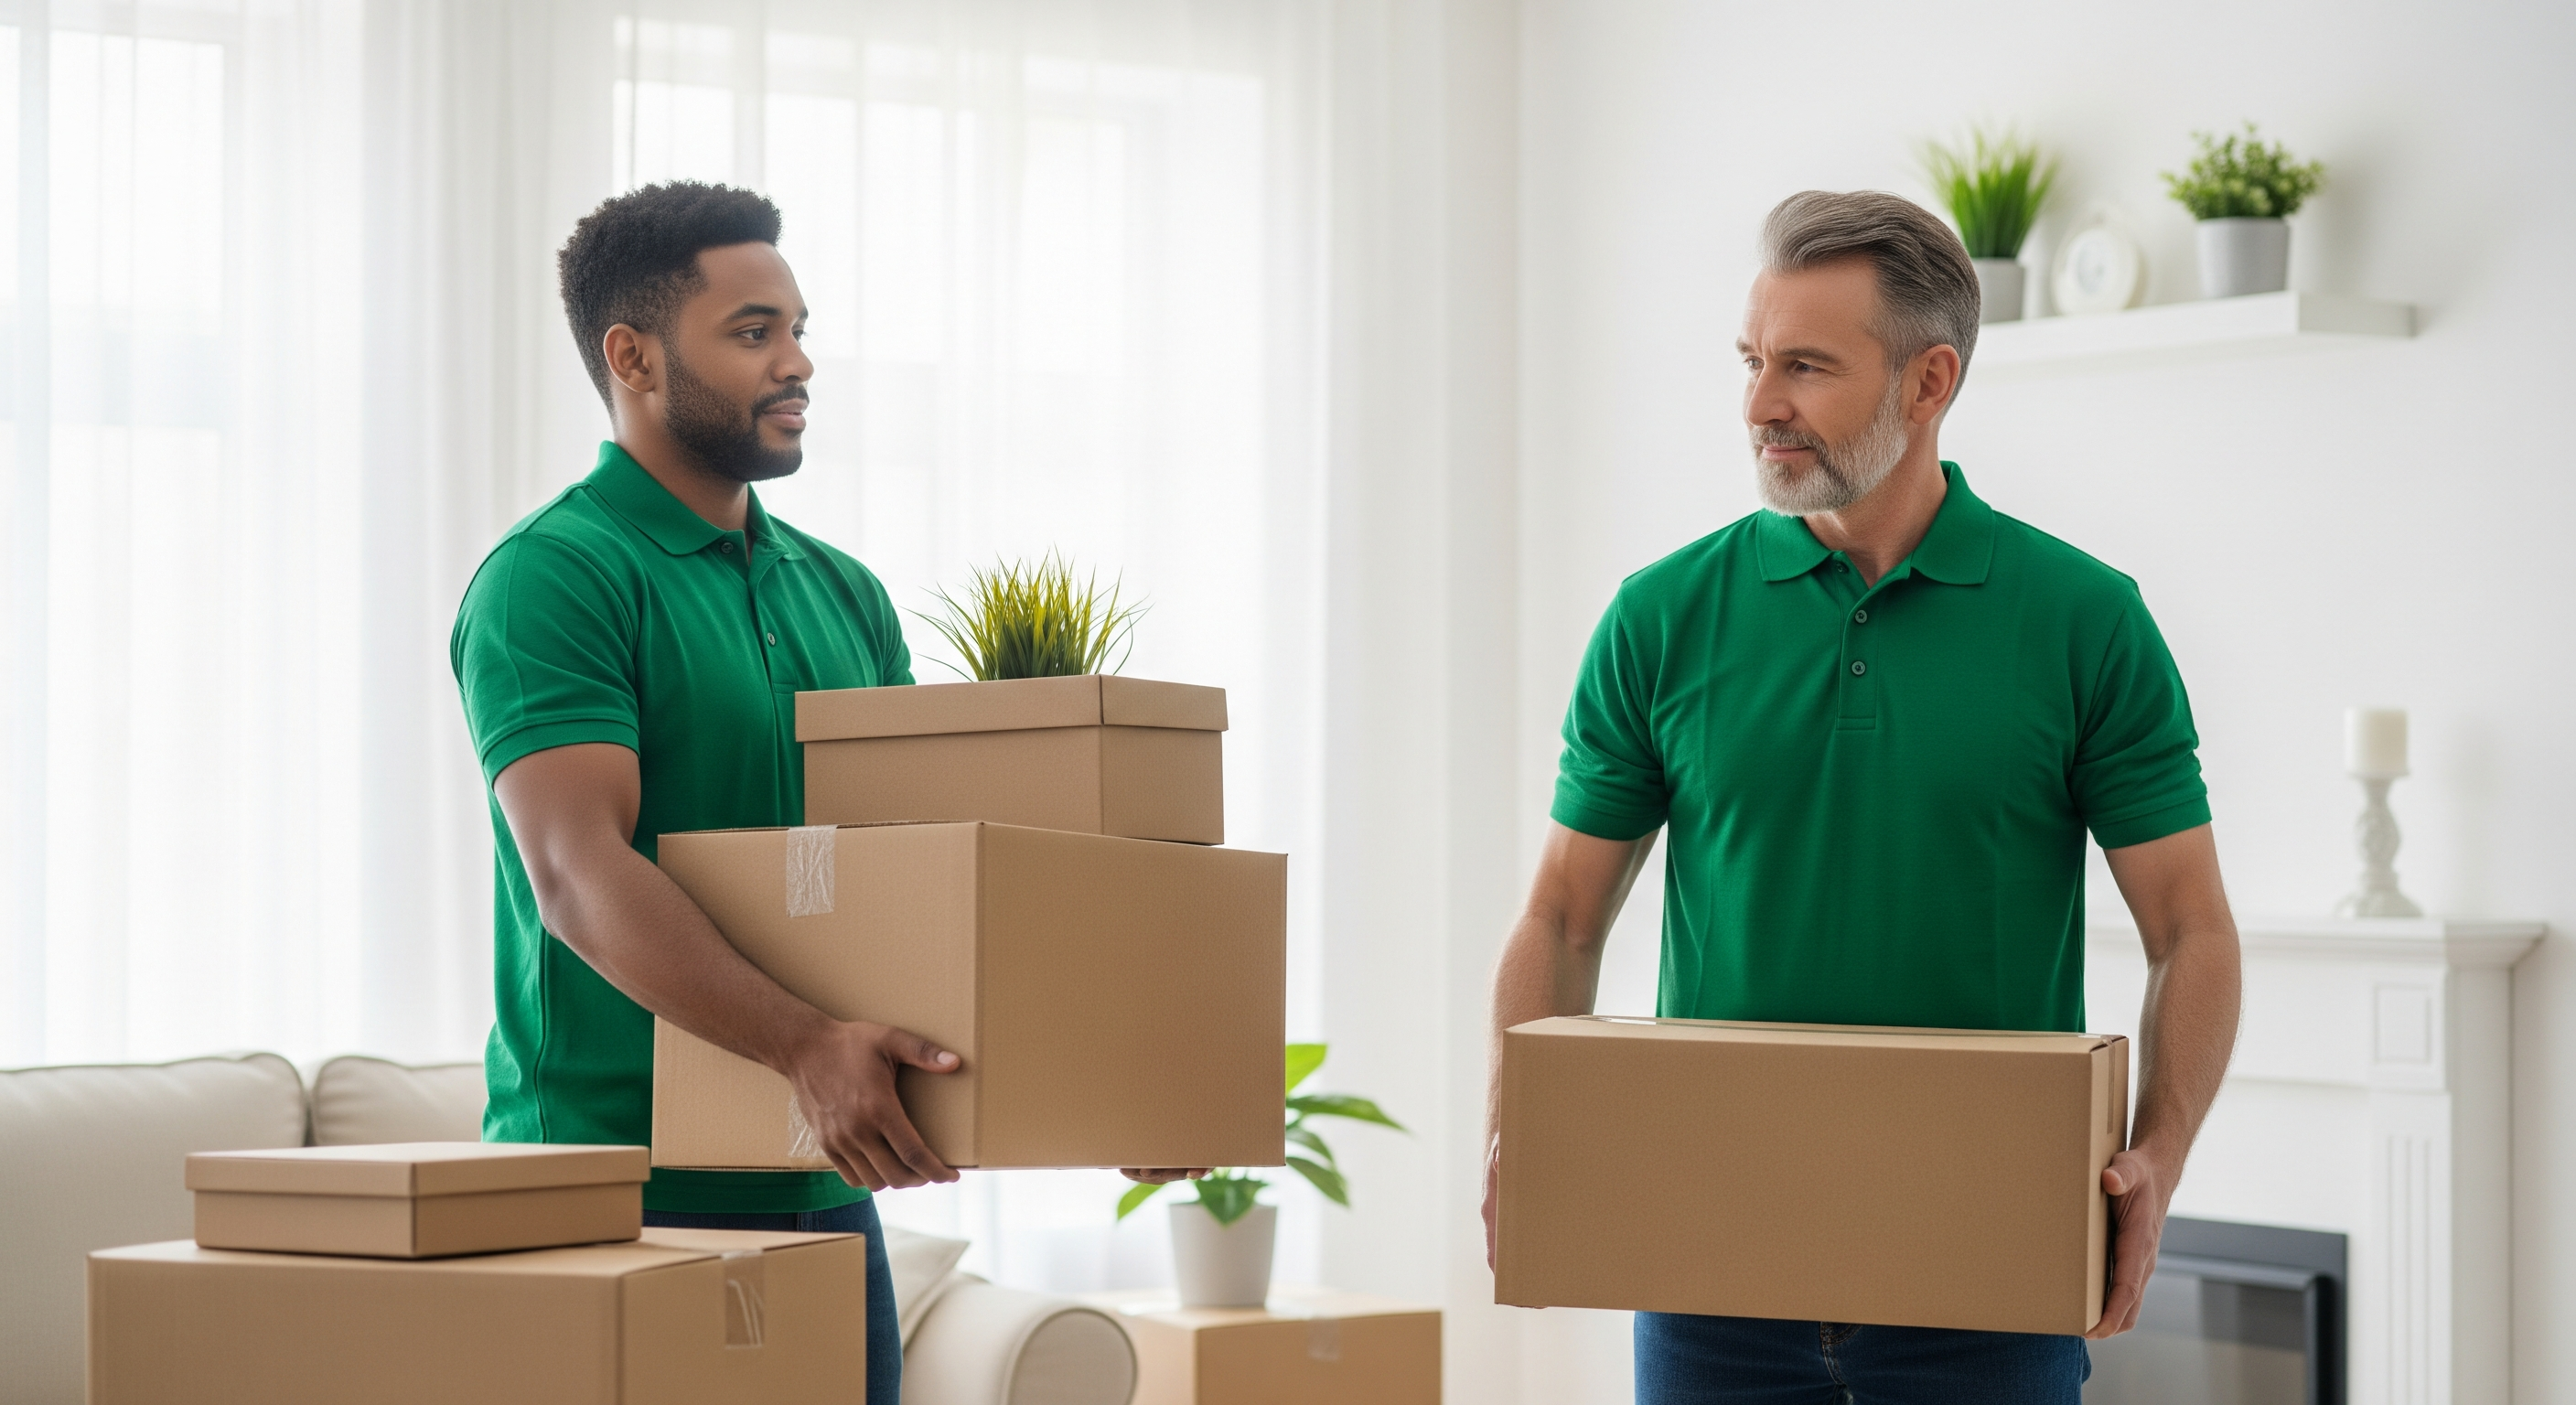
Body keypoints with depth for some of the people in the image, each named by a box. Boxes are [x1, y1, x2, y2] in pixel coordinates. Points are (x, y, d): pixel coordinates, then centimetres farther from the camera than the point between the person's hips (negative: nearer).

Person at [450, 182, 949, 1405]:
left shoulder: (841, 594, 15)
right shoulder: (554, 579, -10)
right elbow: (581, 874, -21)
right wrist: (806, 1047, -33)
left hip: (821, 1186, 7)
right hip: (617, 1192, -7)